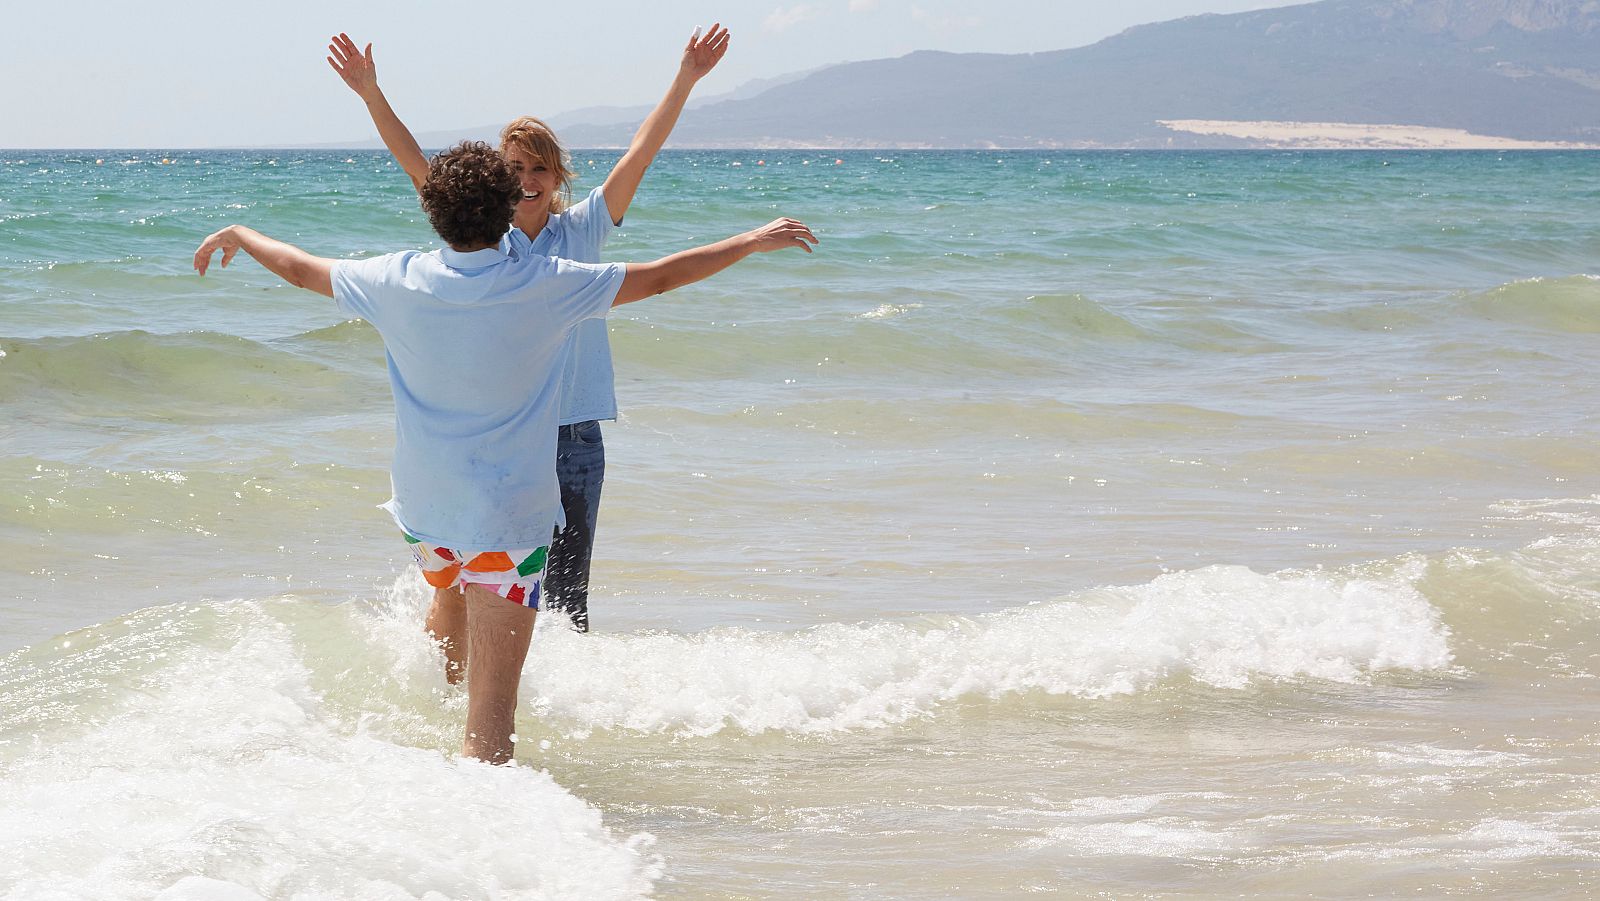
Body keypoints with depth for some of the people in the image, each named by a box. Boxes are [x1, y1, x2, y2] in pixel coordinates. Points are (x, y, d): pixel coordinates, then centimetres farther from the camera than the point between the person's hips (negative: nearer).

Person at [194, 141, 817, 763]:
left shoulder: (398, 282, -8)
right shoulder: (544, 286, -15)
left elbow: (300, 269, 10)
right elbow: (659, 277, -6)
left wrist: (238, 236, 30)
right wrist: (754, 242, 7)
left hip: (423, 507, 5)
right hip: (511, 516, -5)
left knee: (453, 598, 38)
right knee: (491, 712, -6)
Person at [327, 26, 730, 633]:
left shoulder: (583, 230, 5)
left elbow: (639, 156, -1)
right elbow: (418, 167, -3)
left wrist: (685, 81, -8)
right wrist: (371, 94, -12)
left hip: (575, 439, 1)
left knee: (568, 593, 6)